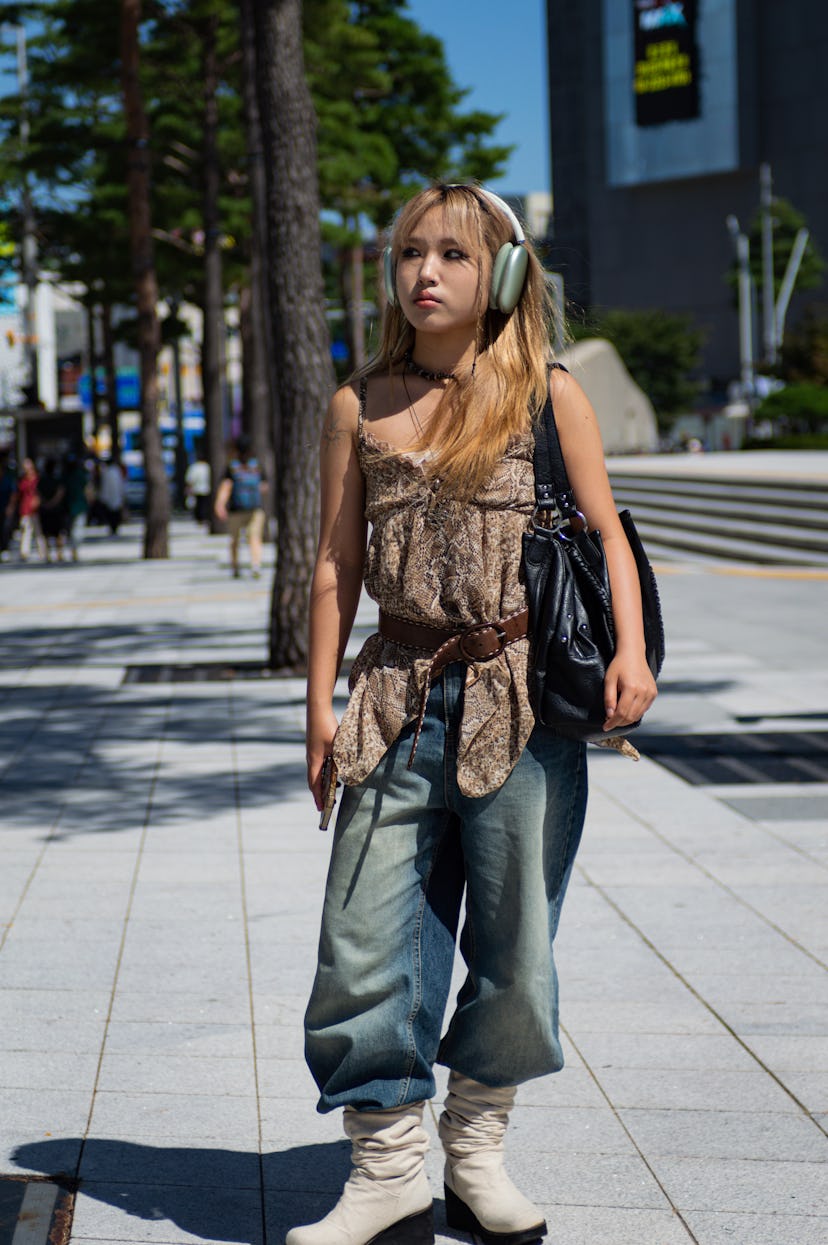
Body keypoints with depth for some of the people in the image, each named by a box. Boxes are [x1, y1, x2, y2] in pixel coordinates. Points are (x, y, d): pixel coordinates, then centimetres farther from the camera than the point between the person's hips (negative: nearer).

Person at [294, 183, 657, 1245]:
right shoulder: (360, 406, 8)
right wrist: (321, 703, 5)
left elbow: (605, 529, 3)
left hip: (521, 698, -1)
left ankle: (477, 1155, 24)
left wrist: (630, 649, -12)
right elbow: (337, 562, 9)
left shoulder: (548, 395, 3)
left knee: (515, 948, 6)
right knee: (365, 939, -3)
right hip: (401, 698, 1)